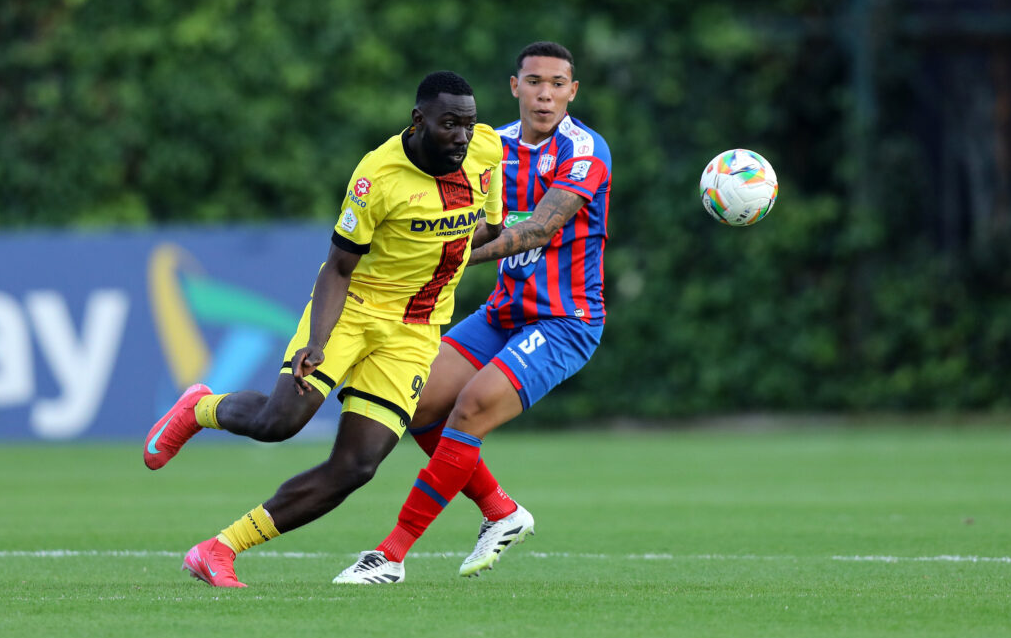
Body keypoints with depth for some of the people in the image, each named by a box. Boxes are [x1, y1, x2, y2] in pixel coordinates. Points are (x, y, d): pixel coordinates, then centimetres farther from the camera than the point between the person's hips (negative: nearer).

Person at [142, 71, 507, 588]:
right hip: (352, 306, -4)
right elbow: (338, 268, -17)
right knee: (279, 420, -23)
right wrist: (315, 343, -27)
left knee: (354, 468, -8)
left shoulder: (486, 149, -5)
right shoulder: (378, 175, -21)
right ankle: (199, 409, 15)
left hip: (414, 333, 4)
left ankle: (217, 553, 1)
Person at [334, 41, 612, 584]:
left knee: (472, 407, -22)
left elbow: (540, 229, -27)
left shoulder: (584, 151, -16)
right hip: (504, 313, 8)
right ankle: (501, 513, 17)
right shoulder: (497, 145, 6)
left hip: (565, 324, -8)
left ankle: (393, 554, -16)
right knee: (416, 403, -1)